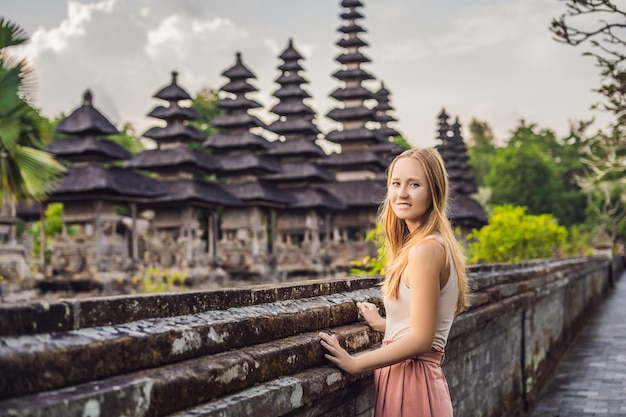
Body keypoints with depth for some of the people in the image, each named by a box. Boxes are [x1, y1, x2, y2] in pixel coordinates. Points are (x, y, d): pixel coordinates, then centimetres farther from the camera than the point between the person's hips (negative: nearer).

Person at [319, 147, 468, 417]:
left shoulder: (425, 249, -18)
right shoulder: (439, 244, 11)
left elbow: (420, 338, -20)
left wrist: (354, 363, -15)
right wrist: (382, 325, 27)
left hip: (411, 381, -9)